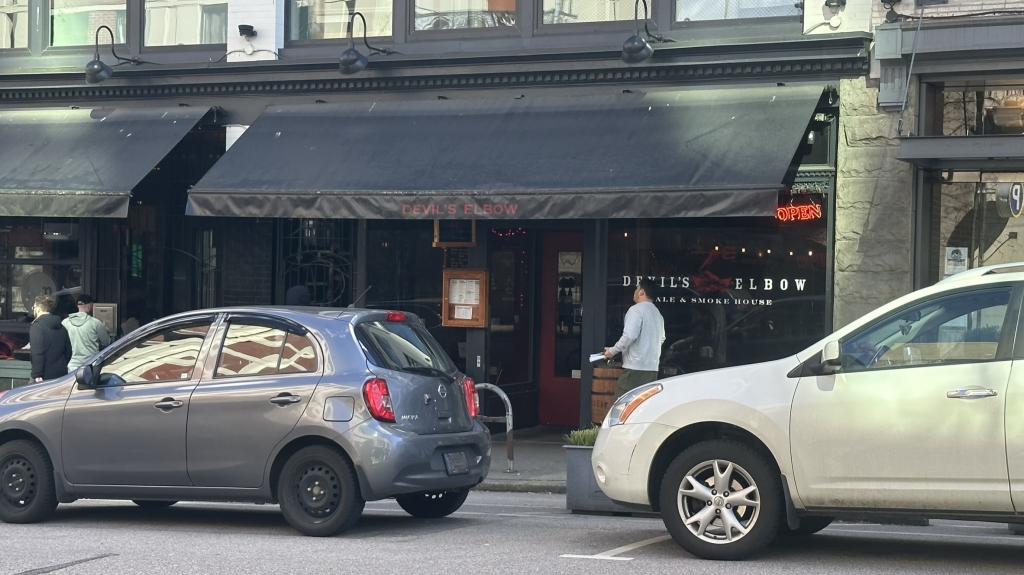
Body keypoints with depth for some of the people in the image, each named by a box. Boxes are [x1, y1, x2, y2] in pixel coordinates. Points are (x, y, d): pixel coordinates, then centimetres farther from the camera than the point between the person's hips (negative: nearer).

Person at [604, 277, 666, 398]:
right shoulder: (657, 313, 16)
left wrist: (613, 351, -9)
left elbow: (629, 335, -20)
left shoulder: (636, 310, -9)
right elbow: (662, 339, 24)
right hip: (652, 368, 8)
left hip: (635, 367, -8)